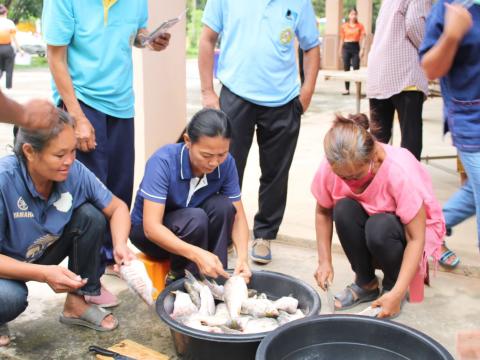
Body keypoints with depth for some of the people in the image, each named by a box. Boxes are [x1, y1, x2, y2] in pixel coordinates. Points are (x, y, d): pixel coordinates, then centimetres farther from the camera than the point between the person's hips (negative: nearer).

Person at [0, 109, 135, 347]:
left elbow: (117, 208, -8)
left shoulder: (75, 172, -21)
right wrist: (43, 274, -41)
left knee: (90, 216, -17)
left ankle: (77, 303, 1)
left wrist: (120, 246, -27)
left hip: (42, 255, 5)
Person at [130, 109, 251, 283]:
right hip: (148, 230, -4)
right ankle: (179, 279, -10)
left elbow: (238, 216, -13)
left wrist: (242, 256, -32)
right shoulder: (163, 161, -32)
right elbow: (151, 227, -36)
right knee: (196, 219, -33)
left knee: (222, 206, -26)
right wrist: (197, 254, -50)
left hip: (194, 226, 4)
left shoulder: (226, 163, -19)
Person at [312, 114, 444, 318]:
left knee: (379, 228, -36)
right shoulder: (331, 166, -24)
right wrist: (324, 261, -15)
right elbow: (323, 212, -6)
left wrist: (397, 293, -35)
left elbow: (416, 238, -30)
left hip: (411, 229, -3)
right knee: (344, 209, -29)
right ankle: (365, 283, -7)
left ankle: (391, 285, -4)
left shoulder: (401, 171, -35)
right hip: (368, 222, 4)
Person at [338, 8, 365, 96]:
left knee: (356, 69, -4)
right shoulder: (344, 26, 7)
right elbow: (342, 39, 11)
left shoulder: (360, 26, 2)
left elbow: (362, 39, -3)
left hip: (355, 47, -2)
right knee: (346, 69, 3)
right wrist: (340, 50, 8)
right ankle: (347, 89, 8)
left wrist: (362, 49, -14)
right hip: (346, 47, 2)